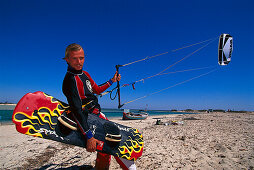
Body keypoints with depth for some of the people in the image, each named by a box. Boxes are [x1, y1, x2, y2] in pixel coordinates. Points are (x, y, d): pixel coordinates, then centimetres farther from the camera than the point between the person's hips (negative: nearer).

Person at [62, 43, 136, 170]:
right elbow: (77, 110, -29)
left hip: (97, 115, 9)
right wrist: (89, 137, -33)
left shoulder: (84, 74, 7)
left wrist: (112, 81, 19)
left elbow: (97, 90, 21)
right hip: (89, 119, -9)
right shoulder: (71, 80, -22)